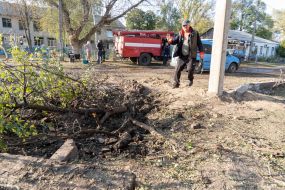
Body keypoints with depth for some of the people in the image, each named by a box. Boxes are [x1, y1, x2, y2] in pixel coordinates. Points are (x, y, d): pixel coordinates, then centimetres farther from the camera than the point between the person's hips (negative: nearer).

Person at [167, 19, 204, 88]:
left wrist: (201, 52, -2)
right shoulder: (180, 34, 9)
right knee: (177, 69, 1)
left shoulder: (195, 33, 2)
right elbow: (175, 41, 5)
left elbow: (199, 43, 4)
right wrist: (170, 41, -18)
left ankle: (190, 80, 19)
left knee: (190, 69, -11)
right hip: (182, 55, 3)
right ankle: (176, 83, 13)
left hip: (191, 56, -3)